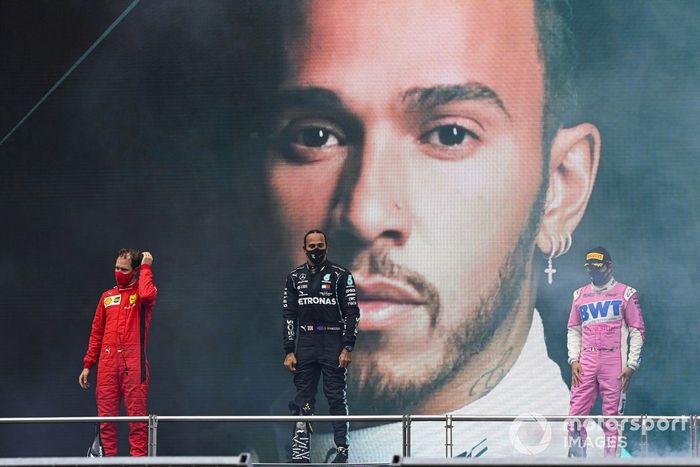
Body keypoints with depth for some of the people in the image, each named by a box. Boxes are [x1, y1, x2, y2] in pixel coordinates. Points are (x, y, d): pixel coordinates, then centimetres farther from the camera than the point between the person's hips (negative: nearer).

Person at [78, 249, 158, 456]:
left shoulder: (142, 292, 5)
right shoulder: (107, 297, 18)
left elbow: (147, 295, -22)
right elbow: (97, 333, 19)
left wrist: (145, 267, -8)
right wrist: (87, 365, 14)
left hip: (133, 364, -4)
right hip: (107, 364, 4)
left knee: (137, 416, -6)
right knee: (106, 416, 1)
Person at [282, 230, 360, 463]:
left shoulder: (341, 276, 2)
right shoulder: (295, 278, 12)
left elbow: (352, 313, -1)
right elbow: (289, 315, 11)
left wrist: (348, 348, -9)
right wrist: (289, 352, 3)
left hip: (333, 344, -3)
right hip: (305, 345, 3)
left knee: (336, 398, -5)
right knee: (303, 399, 1)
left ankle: (342, 450, -3)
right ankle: (300, 451, 1)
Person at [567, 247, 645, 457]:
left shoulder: (626, 294, 3)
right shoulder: (580, 295, 15)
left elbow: (637, 332, 1)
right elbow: (573, 330, 18)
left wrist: (631, 365, -7)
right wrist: (573, 360, 4)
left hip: (614, 362, -3)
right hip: (586, 362, 3)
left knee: (612, 415, -3)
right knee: (576, 412, -4)